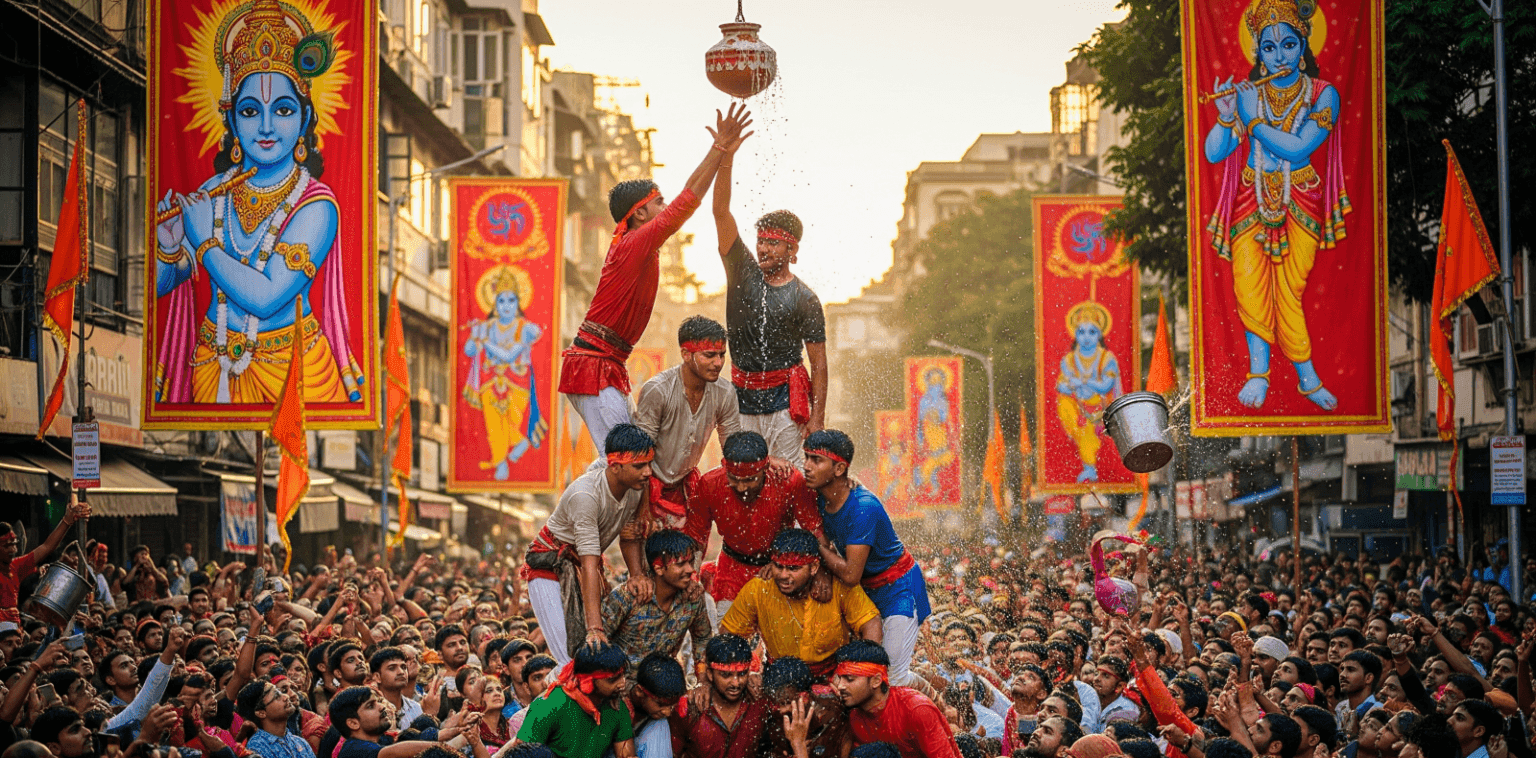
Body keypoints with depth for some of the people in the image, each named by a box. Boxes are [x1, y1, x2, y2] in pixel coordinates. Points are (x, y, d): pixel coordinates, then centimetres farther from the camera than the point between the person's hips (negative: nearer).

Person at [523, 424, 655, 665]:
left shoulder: (638, 487, -12)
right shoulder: (585, 495, -34)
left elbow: (629, 536, 6)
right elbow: (589, 563, -39)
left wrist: (637, 573, -16)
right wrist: (595, 628, -43)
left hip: (582, 566, 7)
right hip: (549, 565, -7)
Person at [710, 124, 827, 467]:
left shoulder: (804, 299, -2)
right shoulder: (743, 272, 7)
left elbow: (818, 362, -2)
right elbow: (721, 213, -2)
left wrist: (818, 416, -12)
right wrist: (725, 158, -13)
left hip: (784, 398, -4)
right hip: (742, 395, 4)